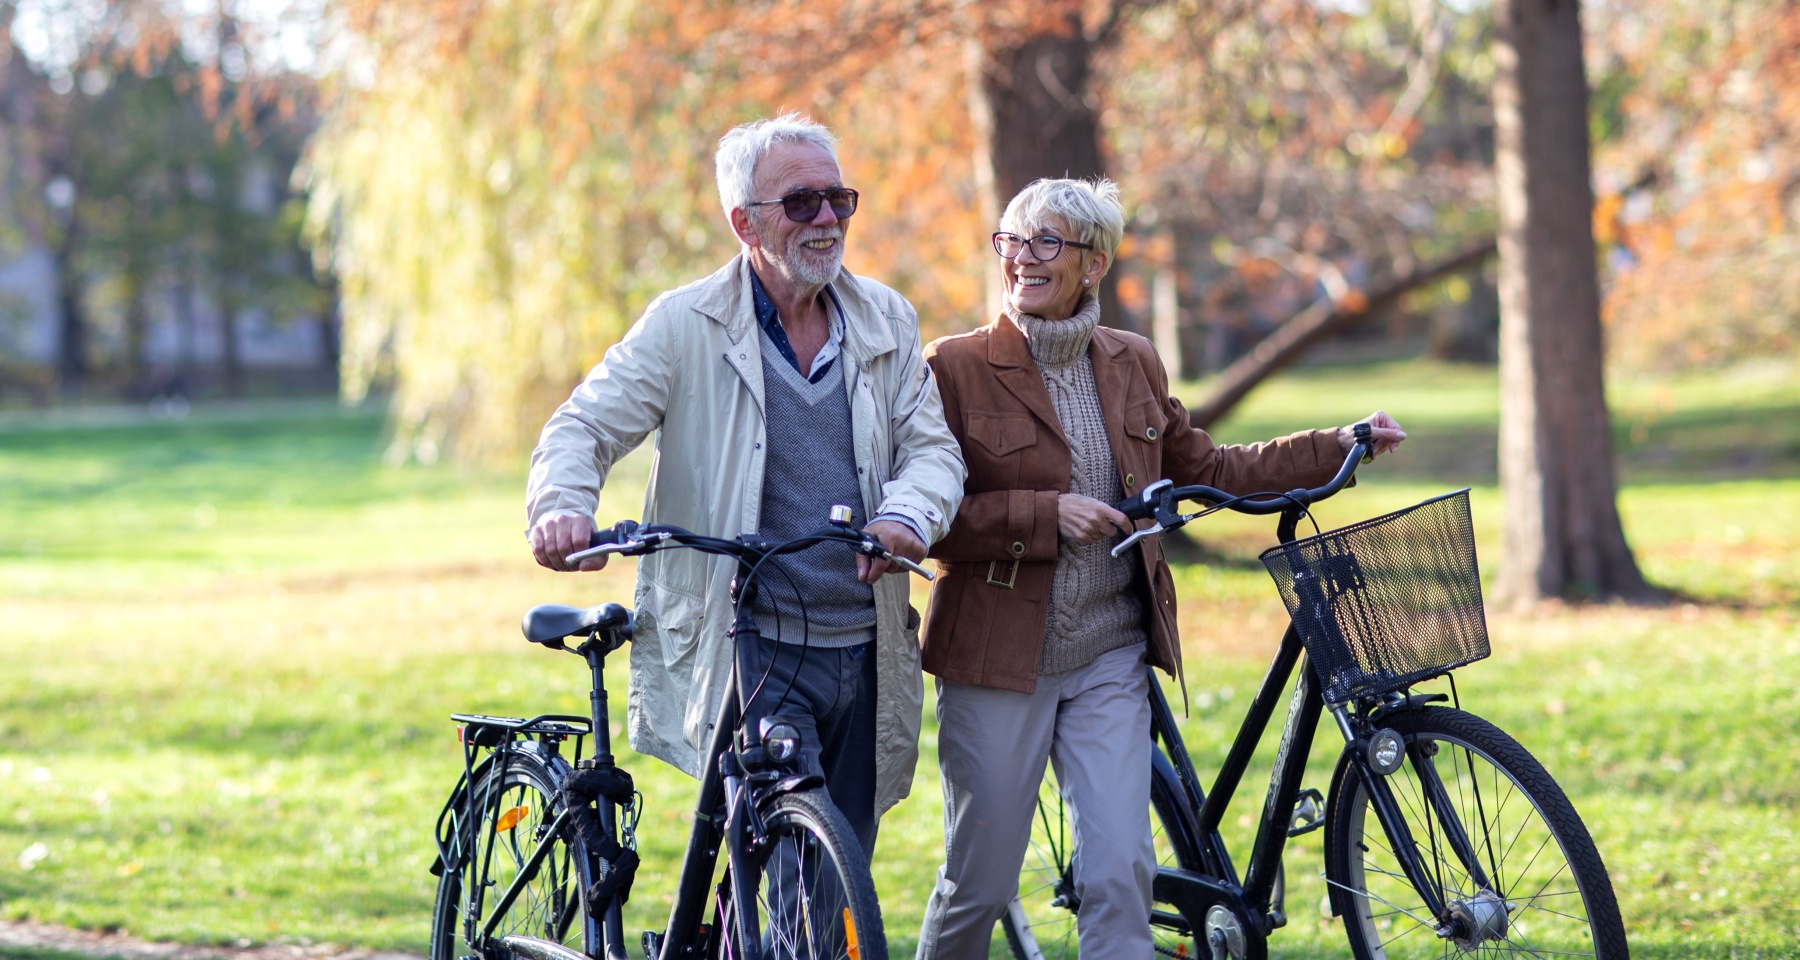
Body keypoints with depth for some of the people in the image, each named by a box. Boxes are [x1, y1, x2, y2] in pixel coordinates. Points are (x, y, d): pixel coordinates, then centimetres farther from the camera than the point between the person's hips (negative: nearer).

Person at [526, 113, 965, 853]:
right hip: (749, 658, -5)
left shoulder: (886, 321, 10)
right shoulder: (685, 326, -3)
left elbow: (931, 444, 6)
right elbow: (583, 429, -4)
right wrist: (563, 508, -28)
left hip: (864, 654, 5)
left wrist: (906, 517, -18)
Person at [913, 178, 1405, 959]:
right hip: (998, 659, -3)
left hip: (1109, 659, 3)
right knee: (981, 882, 3)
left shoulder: (1132, 364, 8)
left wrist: (1339, 448, 13)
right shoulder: (957, 367, -6)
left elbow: (1206, 471, 18)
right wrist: (1046, 514, -19)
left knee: (1121, 873, -8)